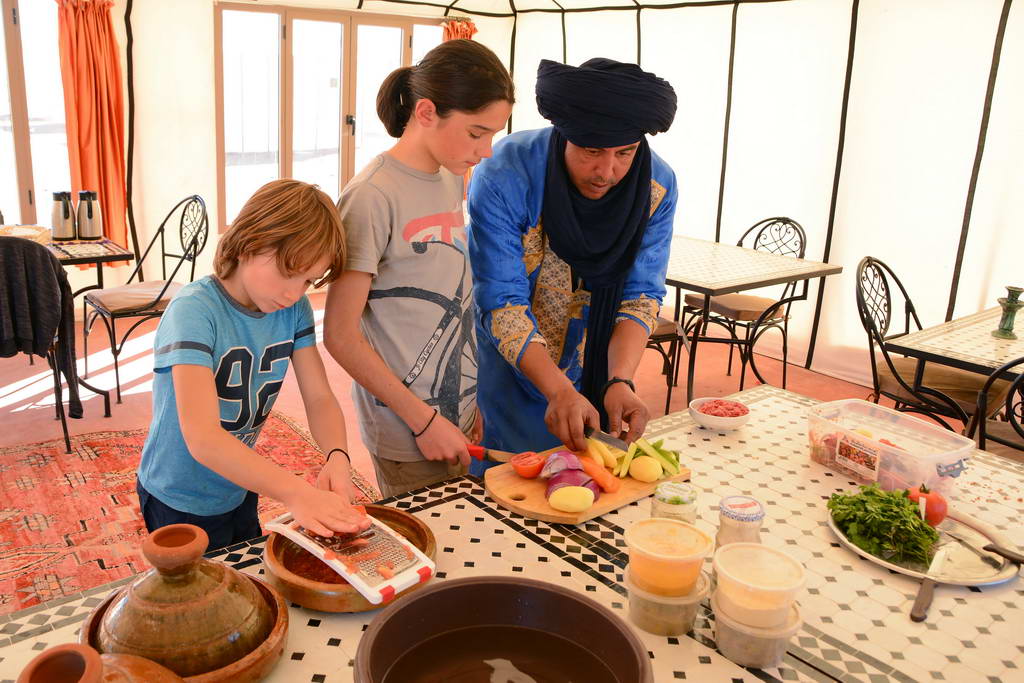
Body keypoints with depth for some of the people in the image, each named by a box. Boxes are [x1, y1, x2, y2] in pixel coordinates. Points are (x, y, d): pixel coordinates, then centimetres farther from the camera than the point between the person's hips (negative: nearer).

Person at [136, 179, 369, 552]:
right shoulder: (193, 311, -30)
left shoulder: (294, 308, -12)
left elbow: (320, 398, -11)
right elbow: (202, 438, -40)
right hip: (180, 503, -6)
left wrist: (337, 456, -32)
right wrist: (297, 493, -51)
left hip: (239, 492, 6)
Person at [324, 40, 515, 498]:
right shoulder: (372, 197, -17)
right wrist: (423, 420, -14)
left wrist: (470, 405, 10)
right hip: (407, 436, -7)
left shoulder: (452, 182, 6)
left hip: (460, 419, 7)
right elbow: (341, 336, -16)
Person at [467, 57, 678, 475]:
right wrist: (558, 390, -36)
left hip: (591, 376, 4)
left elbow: (641, 295, -11)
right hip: (506, 370, -3)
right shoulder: (504, 176, -26)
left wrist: (620, 381, -26)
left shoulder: (657, 185, -13)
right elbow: (502, 304, -26)